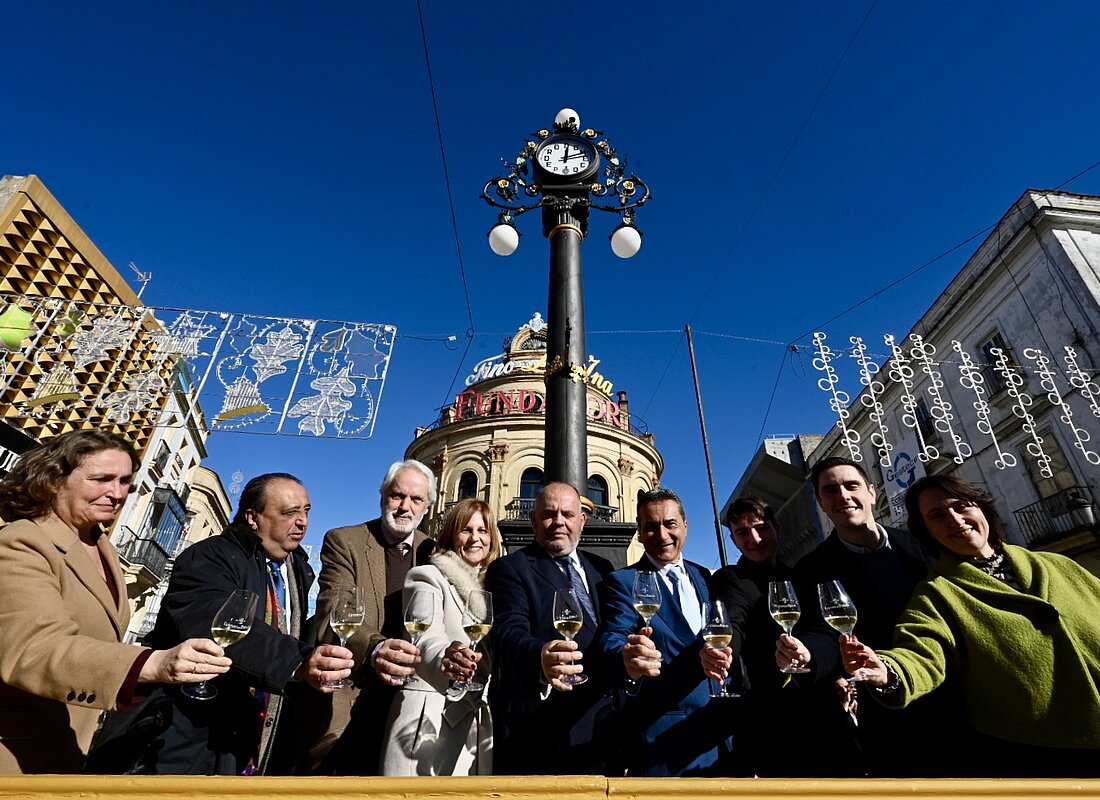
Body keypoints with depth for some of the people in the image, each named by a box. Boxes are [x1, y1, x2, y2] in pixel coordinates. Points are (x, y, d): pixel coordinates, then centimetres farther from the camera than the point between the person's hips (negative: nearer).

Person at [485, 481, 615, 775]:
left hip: (601, 719, 6)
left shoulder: (601, 568, 11)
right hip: (541, 726, -5)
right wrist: (539, 659, -42)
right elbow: (508, 631, -22)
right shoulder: (509, 569, -7)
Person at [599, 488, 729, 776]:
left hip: (723, 728, 5)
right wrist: (627, 660, -45)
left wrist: (718, 654, -14)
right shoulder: (623, 581, -9)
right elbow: (612, 637, -22)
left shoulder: (702, 576, 8)